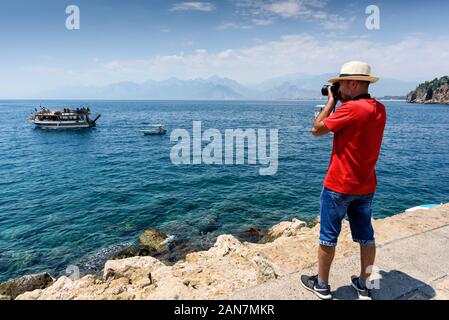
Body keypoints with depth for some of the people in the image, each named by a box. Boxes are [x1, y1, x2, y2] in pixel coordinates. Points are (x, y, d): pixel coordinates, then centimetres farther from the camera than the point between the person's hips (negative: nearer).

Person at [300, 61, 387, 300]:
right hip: (366, 186, 8)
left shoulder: (351, 108, -21)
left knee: (327, 237, 7)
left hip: (339, 185, -7)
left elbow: (317, 130, -13)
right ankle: (364, 286, 29)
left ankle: (321, 285, 21)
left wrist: (331, 101, -4)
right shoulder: (380, 109, 5)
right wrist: (341, 101, 12)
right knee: (366, 237, 15)